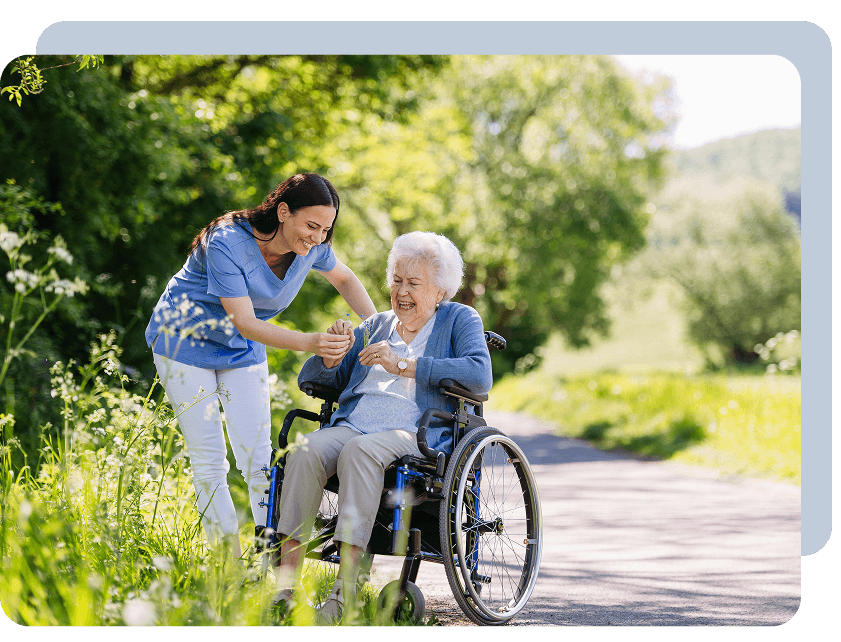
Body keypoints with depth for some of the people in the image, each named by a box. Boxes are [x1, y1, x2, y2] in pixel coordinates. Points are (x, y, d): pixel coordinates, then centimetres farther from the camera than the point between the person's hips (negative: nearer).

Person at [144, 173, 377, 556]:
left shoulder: (312, 247, -13)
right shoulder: (227, 244, -31)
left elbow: (344, 279, 9)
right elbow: (245, 322, -33)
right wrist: (309, 343, -44)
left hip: (242, 351, 5)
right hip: (186, 340, -5)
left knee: (258, 458, -4)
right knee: (209, 462, -6)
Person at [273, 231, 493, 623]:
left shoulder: (459, 320, 13)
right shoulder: (375, 326, 27)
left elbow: (479, 376, -8)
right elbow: (310, 380, 26)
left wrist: (403, 364, -10)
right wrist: (331, 356, 1)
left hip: (417, 433, -4)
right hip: (353, 424, 4)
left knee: (359, 450, -37)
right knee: (305, 451, -29)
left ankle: (345, 589, -42)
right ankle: (285, 583, -35)